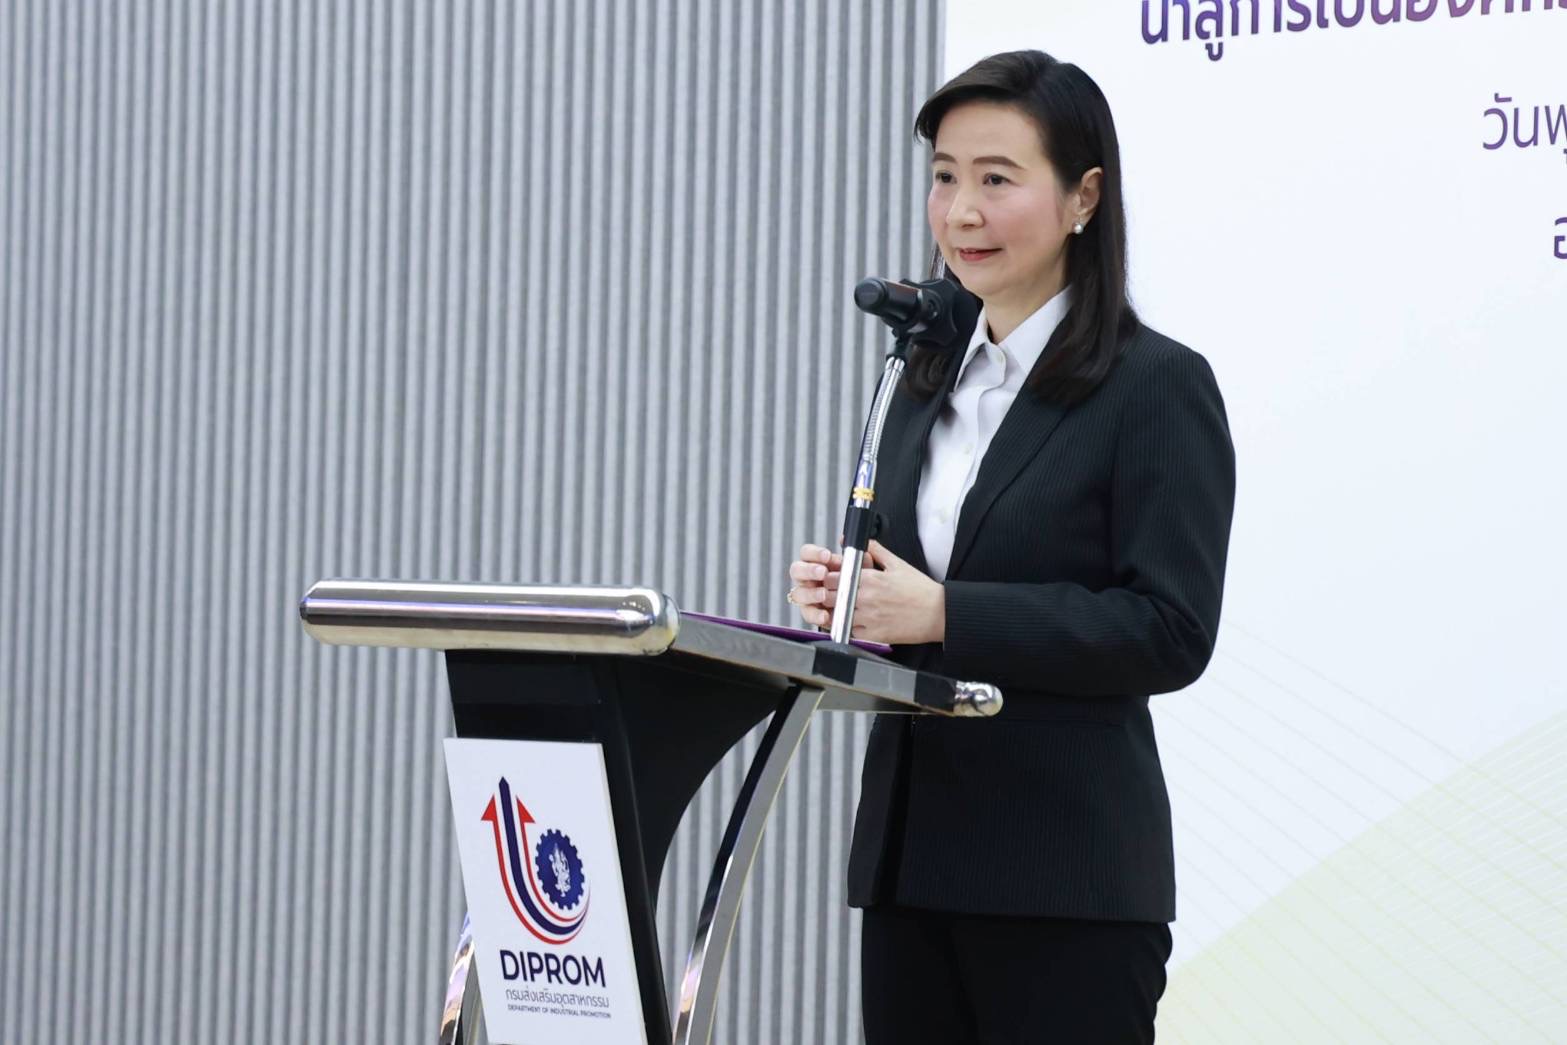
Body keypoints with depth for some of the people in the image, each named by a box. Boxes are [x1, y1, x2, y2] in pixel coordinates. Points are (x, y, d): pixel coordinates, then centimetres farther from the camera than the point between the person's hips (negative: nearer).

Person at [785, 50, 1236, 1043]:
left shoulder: (1158, 386, -6)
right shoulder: (931, 384, 16)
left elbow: (1170, 633, -14)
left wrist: (942, 615, -20)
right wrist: (846, 597, -2)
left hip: (1069, 876, -6)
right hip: (909, 855, 7)